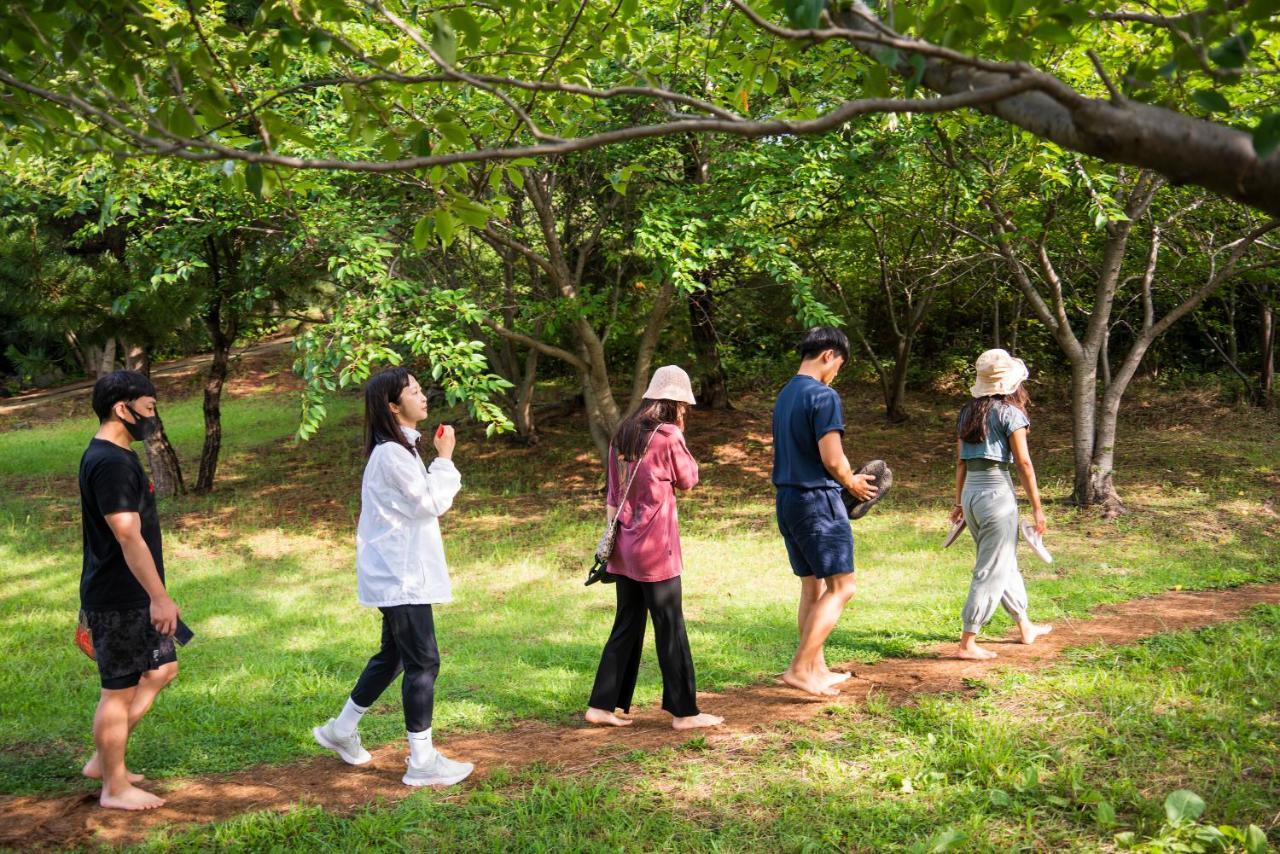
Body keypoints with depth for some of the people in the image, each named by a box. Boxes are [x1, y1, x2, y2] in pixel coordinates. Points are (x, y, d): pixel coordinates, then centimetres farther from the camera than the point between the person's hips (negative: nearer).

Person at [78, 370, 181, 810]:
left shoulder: (113, 457, 13)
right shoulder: (111, 463, -21)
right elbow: (128, 536, -25)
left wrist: (154, 595, 25)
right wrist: (159, 597, -25)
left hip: (131, 596, 11)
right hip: (118, 600, -11)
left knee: (162, 667, 18)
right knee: (119, 690, 1)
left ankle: (103, 760, 26)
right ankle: (115, 788, 14)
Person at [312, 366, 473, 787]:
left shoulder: (399, 449, 15)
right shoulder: (392, 454, -19)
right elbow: (432, 503, -17)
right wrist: (445, 459, -9)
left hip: (400, 574, 11)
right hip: (402, 577, -11)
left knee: (393, 656, 20)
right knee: (423, 662, -7)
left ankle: (341, 729, 33)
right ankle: (422, 761, -1)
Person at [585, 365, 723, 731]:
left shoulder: (622, 435, 9)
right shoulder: (668, 436, -12)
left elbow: (612, 494, 11)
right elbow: (688, 481, 1)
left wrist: (611, 535, 16)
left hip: (625, 547, 7)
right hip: (656, 548, -7)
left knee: (626, 626, 14)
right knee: (670, 629, 1)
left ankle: (602, 705, 15)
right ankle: (684, 711, 8)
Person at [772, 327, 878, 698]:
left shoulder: (785, 395, 13)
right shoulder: (824, 396, -15)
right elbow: (833, 460, -19)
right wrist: (852, 483, 1)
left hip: (787, 498, 9)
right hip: (818, 500, -9)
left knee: (812, 586, 16)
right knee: (841, 587, -3)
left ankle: (817, 668, 22)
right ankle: (800, 668, -8)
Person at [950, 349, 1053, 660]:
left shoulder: (968, 412, 11)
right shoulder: (1009, 412, -9)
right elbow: (1023, 463, -10)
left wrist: (959, 502, 19)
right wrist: (1037, 506, -5)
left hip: (970, 492, 8)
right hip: (997, 492, -7)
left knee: (1007, 562, 21)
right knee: (992, 570, -1)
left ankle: (1025, 627, 36)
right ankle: (968, 643, -1)